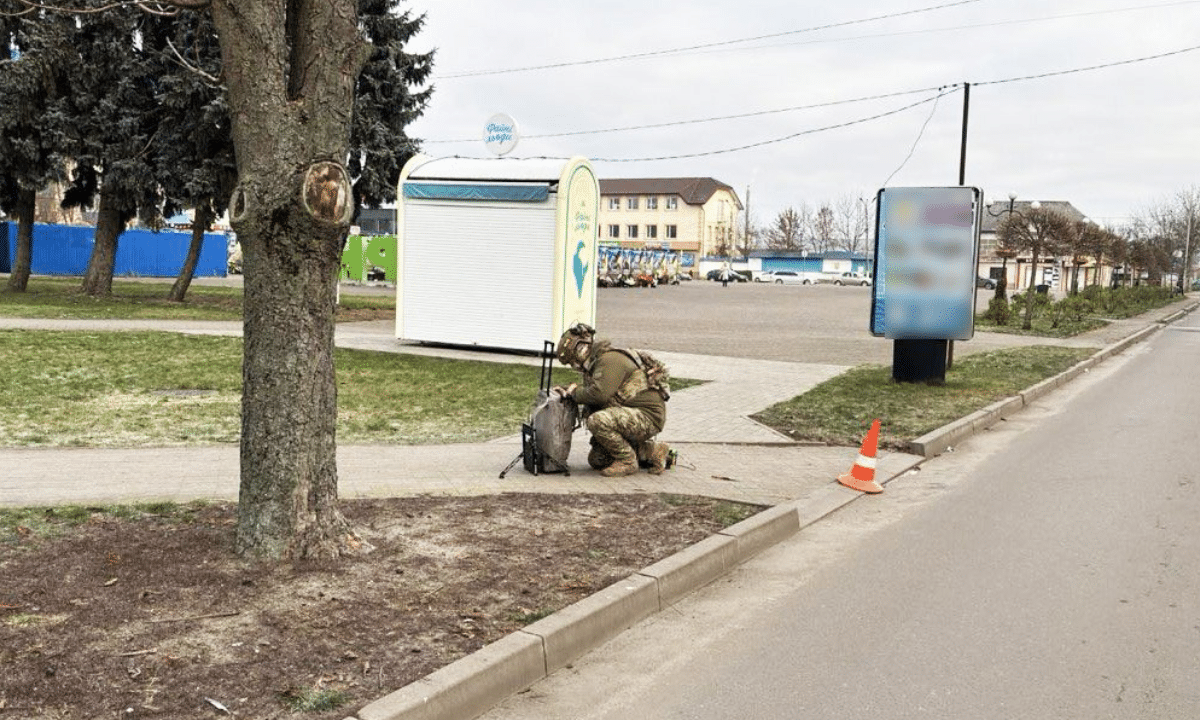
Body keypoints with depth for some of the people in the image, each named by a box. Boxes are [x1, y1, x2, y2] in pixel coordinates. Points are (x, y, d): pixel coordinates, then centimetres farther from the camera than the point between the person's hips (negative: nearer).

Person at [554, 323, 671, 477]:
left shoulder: (610, 360, -18)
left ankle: (627, 461, -11)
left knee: (598, 421, -31)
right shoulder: (595, 363, 15)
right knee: (596, 460, 11)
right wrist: (567, 392, 5)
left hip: (648, 415, -11)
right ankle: (652, 451, 18)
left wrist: (576, 392, -12)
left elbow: (600, 394, -31)